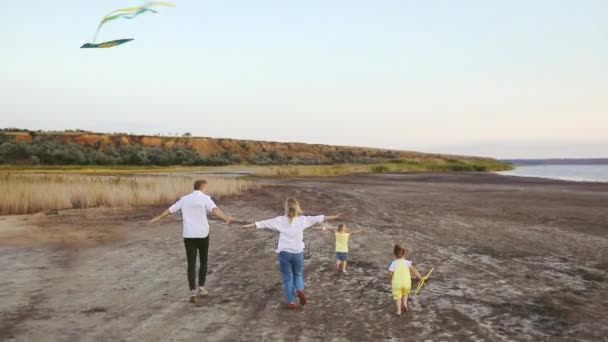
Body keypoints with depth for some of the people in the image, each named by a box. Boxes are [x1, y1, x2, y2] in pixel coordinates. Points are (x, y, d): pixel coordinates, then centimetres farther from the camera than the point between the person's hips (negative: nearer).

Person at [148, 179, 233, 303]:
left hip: (188, 235, 3)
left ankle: (193, 292, -9)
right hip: (202, 234, -3)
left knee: (191, 264, 3)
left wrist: (157, 218, 39)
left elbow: (170, 210, 23)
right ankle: (201, 288, 20)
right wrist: (226, 218, -42)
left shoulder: (184, 199, 11)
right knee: (203, 261, 18)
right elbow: (215, 209, -25)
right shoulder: (205, 198, -4)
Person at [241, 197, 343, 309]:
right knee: (298, 274, 22)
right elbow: (318, 218, 5)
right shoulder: (303, 219, -2)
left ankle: (291, 302, 11)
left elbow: (264, 223, 0)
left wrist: (248, 225, 9)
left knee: (287, 277, 11)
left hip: (284, 253, -1)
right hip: (298, 252, 1)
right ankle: (300, 290, -4)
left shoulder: (280, 220, -4)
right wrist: (334, 217, 14)